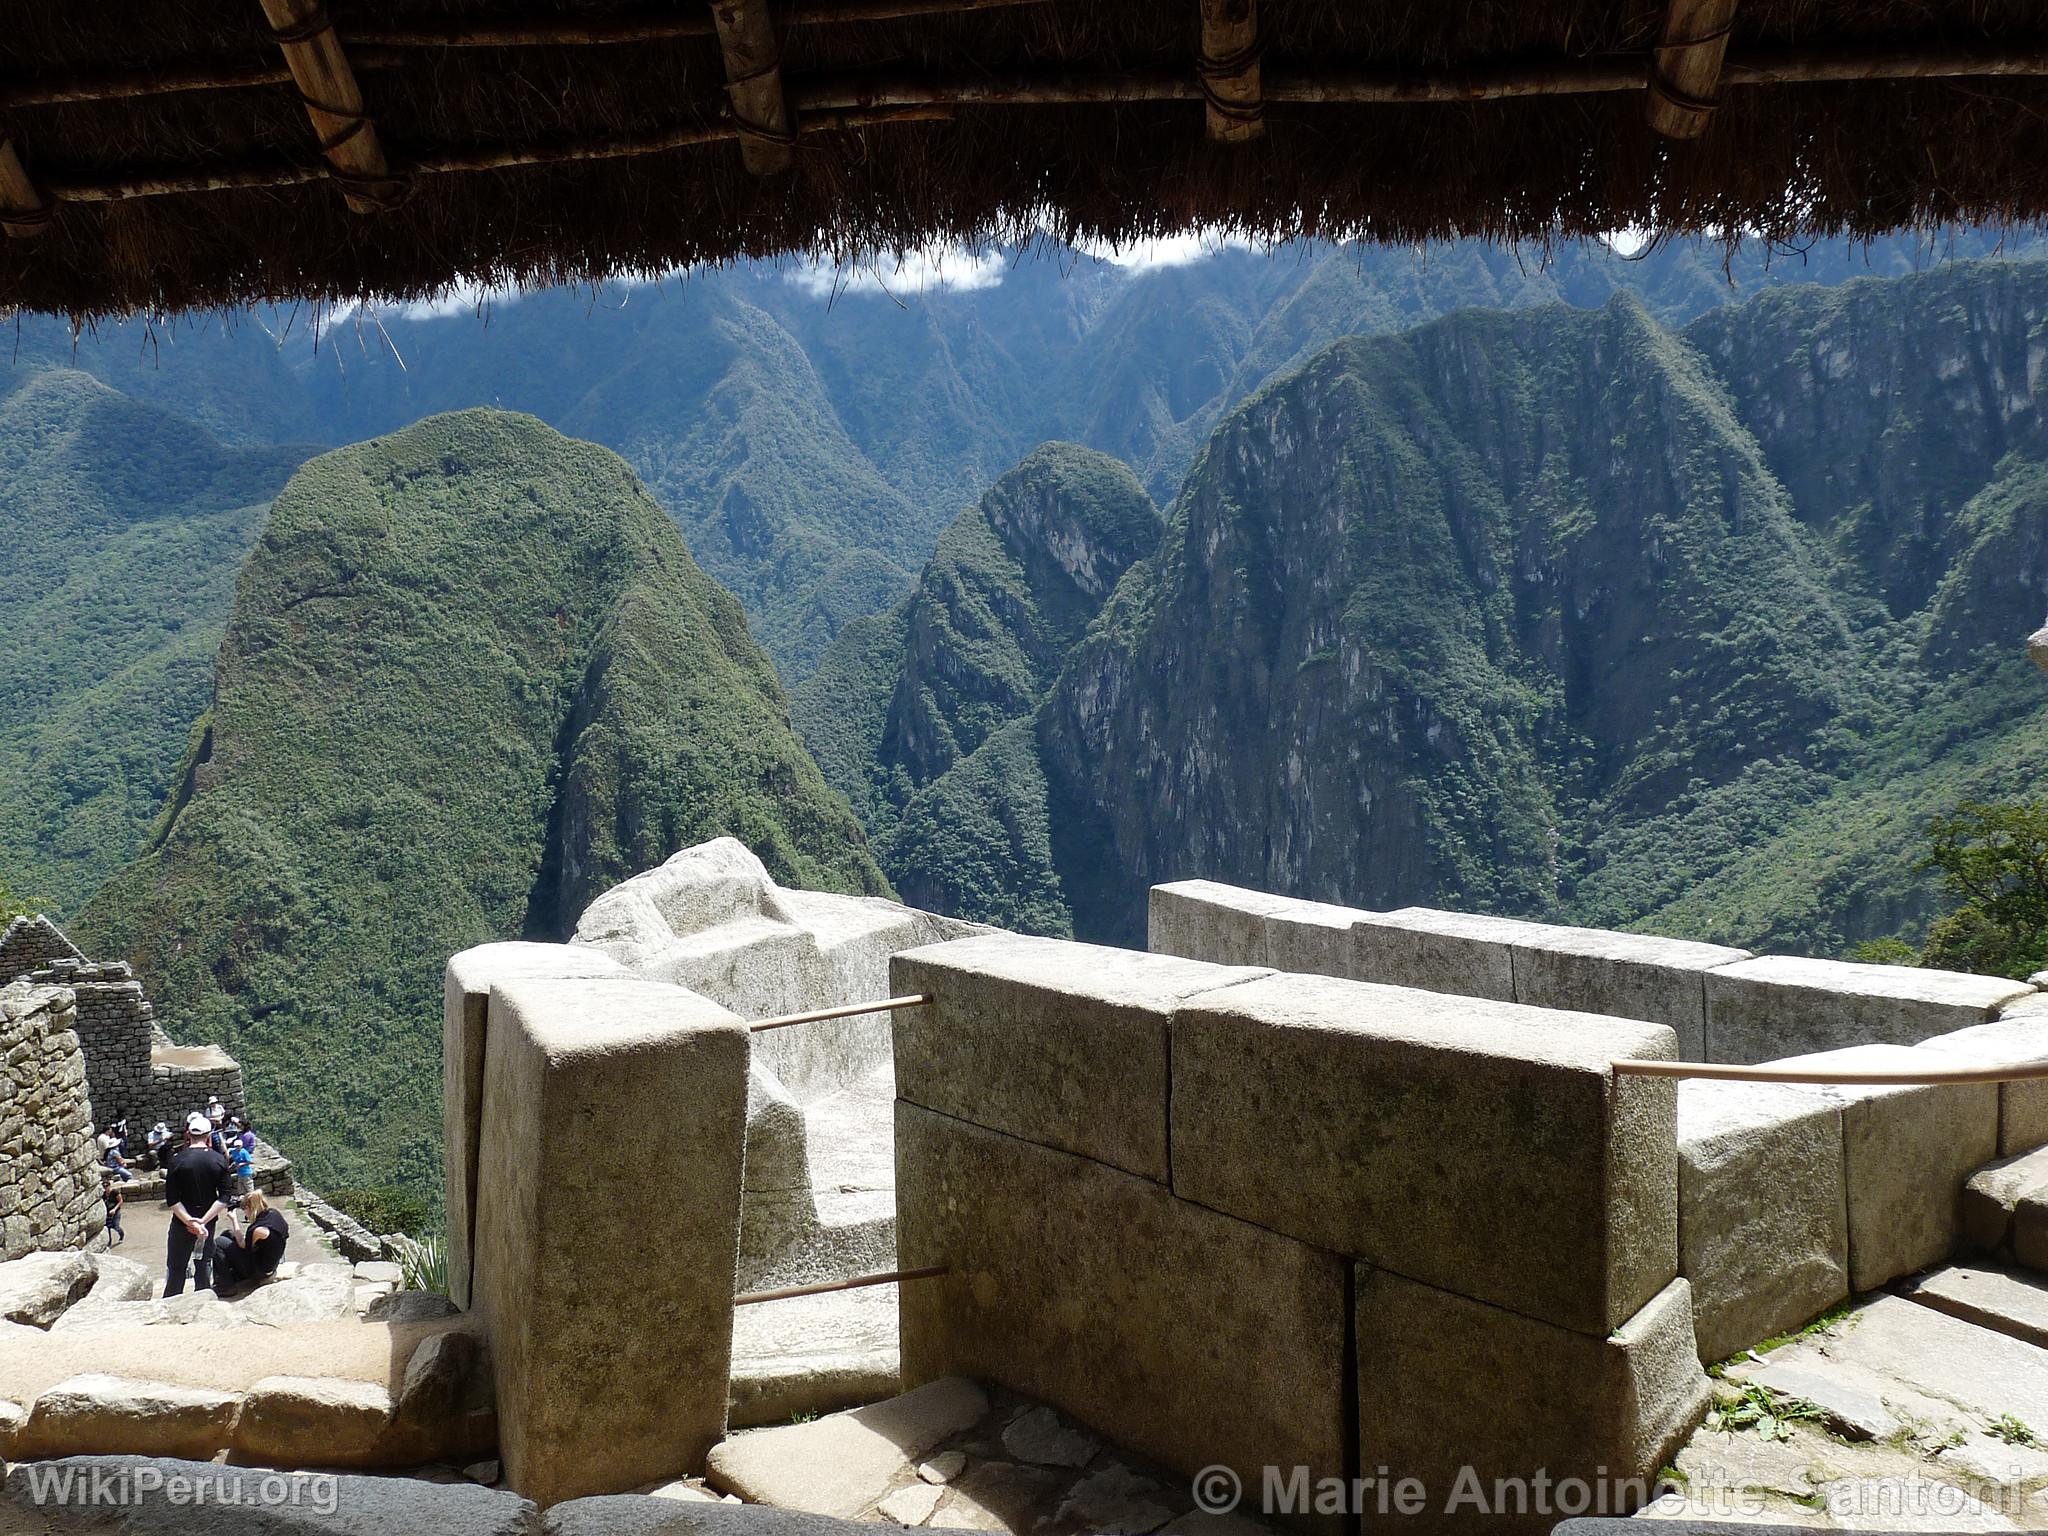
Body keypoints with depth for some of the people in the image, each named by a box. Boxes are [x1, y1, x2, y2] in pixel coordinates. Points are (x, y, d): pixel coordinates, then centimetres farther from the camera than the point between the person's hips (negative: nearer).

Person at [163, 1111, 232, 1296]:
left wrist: (189, 1221, -16)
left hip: (181, 1224, -2)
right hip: (208, 1223, 2)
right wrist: (203, 1221, -12)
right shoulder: (219, 1160, -7)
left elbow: (171, 1199, -16)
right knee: (204, 1266, 14)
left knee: (175, 1268, 11)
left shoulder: (178, 1161, -13)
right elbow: (225, 1197, -11)